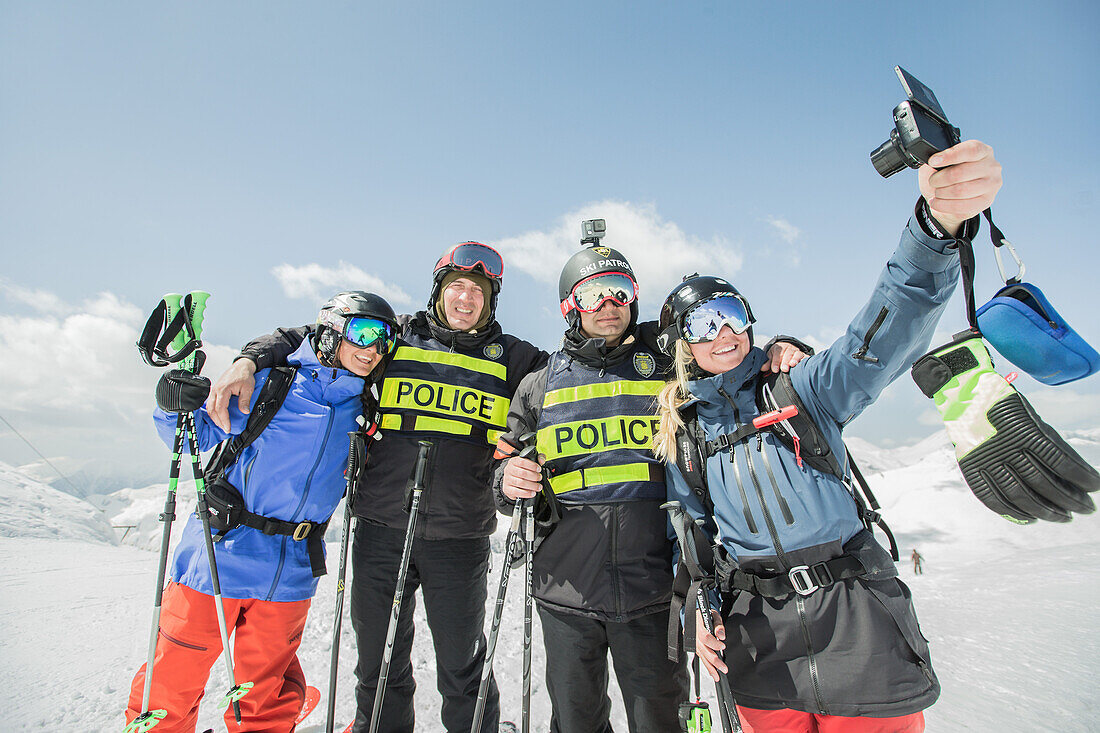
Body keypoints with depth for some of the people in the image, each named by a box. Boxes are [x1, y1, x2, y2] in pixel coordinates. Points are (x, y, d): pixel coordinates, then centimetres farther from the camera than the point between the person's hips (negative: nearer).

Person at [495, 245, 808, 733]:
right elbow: (508, 461, 12)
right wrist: (509, 479, -10)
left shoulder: (669, 369, 6)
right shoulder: (540, 386, 8)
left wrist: (777, 354, -3)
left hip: (653, 588, -1)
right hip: (566, 589, 1)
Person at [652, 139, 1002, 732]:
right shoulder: (680, 428, 5)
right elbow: (689, 527, 11)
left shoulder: (803, 388, -1)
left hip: (856, 615, -1)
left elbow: (887, 333, -18)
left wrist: (938, 225, -34)